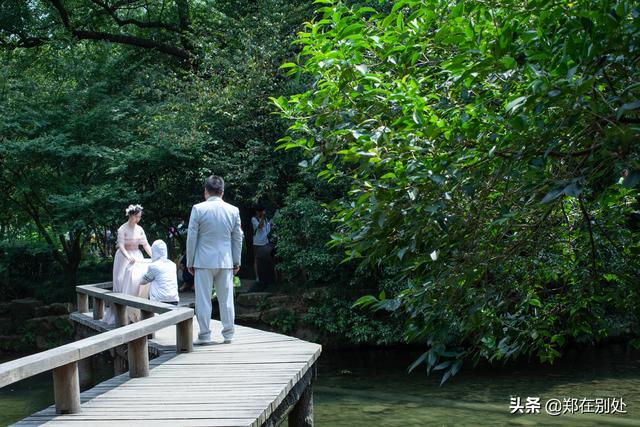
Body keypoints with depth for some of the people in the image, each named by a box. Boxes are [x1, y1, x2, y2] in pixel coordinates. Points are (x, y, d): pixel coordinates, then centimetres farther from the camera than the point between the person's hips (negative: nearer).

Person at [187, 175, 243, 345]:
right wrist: (237, 261, 15)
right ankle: (228, 334, 14)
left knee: (203, 299, 3)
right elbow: (237, 238, 7)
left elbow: (191, 237, -4)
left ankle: (204, 336, 5)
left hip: (204, 261, -3)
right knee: (226, 299, 9)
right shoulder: (233, 210, 2)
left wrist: (190, 261, 4)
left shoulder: (198, 209, -7)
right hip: (226, 261, 3)